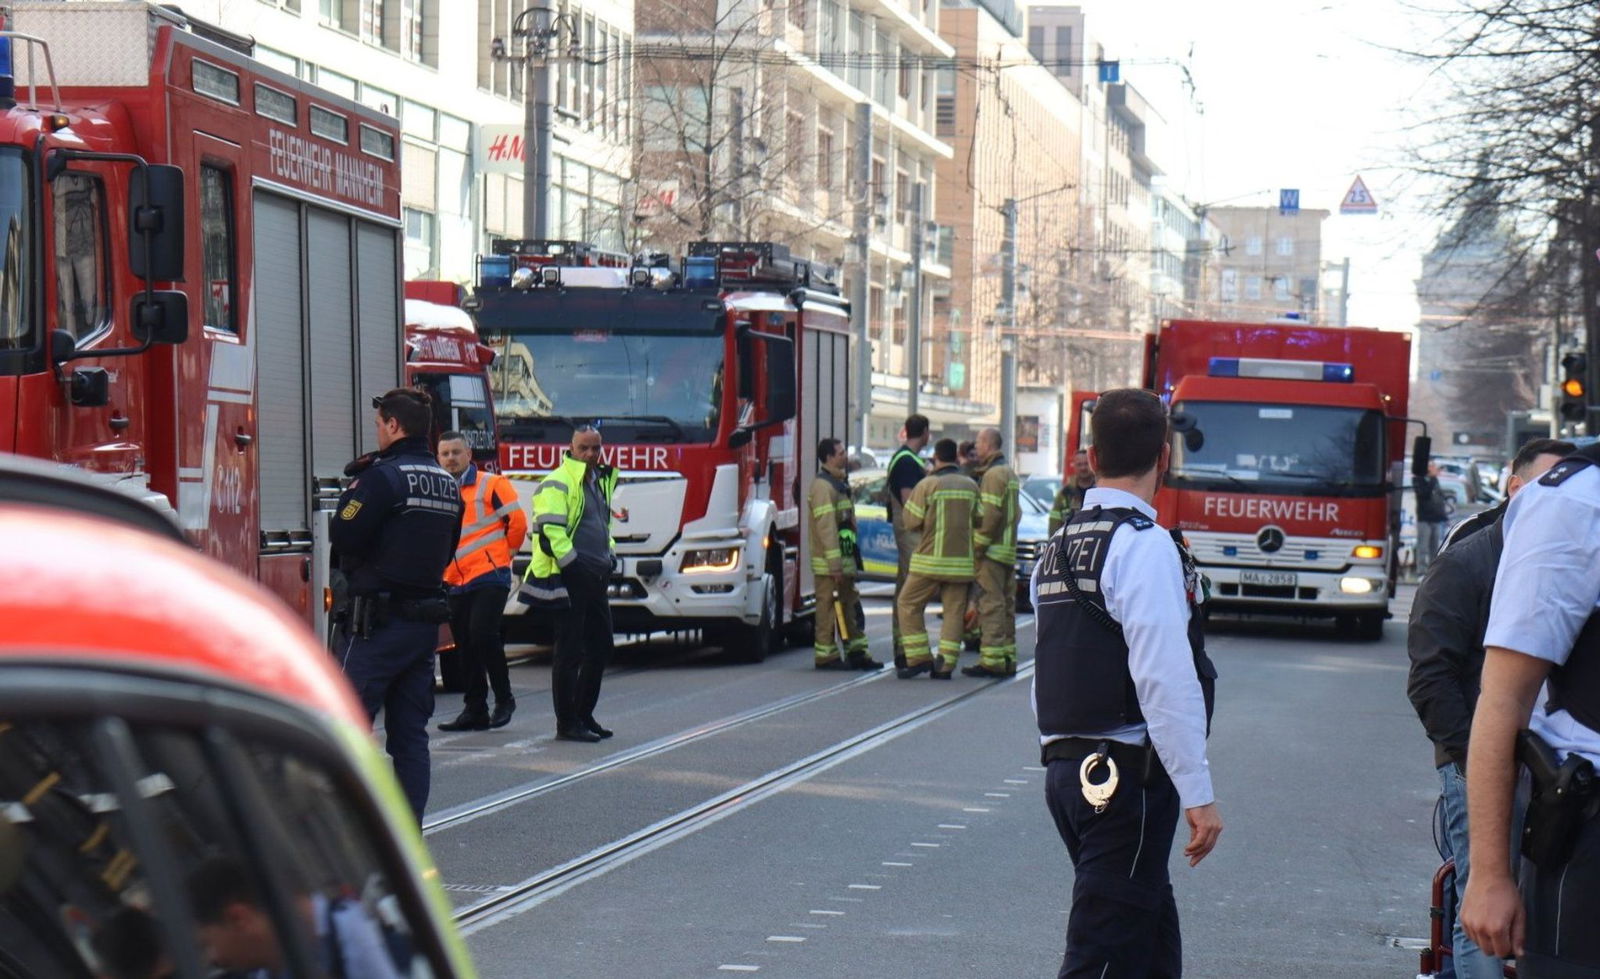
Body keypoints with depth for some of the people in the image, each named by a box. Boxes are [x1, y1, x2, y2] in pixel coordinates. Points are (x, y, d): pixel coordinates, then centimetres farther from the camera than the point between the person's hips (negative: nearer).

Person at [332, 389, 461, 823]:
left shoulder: (383, 477, -13)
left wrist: (353, 492, 2)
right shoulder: (448, 484, 12)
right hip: (427, 618, 7)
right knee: (410, 730, 10)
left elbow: (343, 537, -14)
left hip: (378, 621, -7)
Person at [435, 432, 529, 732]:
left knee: (483, 633, -19)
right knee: (465, 647, 8)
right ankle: (474, 710, 15)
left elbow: (517, 521, -5)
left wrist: (503, 553, 5)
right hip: (455, 582, 6)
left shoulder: (492, 485, -2)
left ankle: (504, 698, -4)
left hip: (489, 576, -6)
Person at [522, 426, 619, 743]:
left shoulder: (602, 481, 19)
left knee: (601, 647, 13)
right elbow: (549, 530, -20)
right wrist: (570, 562, -21)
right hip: (571, 578, -9)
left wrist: (610, 553, 18)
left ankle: (584, 716, 24)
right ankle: (566, 723, -1)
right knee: (570, 652, -6)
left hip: (596, 579, 9)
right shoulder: (559, 483, -11)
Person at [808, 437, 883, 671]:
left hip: (844, 559, 10)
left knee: (849, 607, 12)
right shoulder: (823, 486, -15)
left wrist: (851, 560, 22)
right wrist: (834, 564, -24)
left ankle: (856, 652, 16)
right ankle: (826, 656, -2)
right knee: (829, 607, -6)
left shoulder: (839, 484, 18)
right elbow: (826, 527, -21)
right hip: (829, 563, -10)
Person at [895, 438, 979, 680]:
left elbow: (912, 522, -5)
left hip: (931, 560, -4)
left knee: (908, 605, 8)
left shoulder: (927, 485, -7)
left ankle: (919, 658, 1)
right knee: (954, 611, 6)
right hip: (962, 560, 4)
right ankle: (945, 664, 1)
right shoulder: (971, 486, 6)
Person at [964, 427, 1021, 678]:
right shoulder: (1010, 473, 19)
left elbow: (990, 514, -20)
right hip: (1009, 549, 10)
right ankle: (1008, 658, 15)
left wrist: (978, 544, -17)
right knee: (1006, 603, 12)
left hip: (992, 549, -10)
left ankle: (991, 659, -13)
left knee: (990, 603, -10)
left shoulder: (993, 474, -12)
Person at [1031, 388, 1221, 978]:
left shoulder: (1057, 549, 13)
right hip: (1129, 775, -9)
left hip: (1065, 768, 9)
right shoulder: (1145, 546, -13)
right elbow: (1167, 681, -19)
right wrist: (1198, 795, -18)